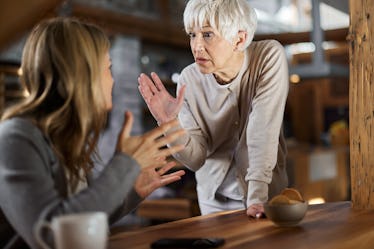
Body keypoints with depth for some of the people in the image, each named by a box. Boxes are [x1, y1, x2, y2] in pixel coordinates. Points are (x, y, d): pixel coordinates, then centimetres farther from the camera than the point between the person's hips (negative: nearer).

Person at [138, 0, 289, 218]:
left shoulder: (269, 57, -15)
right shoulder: (189, 79, -11)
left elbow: (263, 132, -22)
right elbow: (196, 159, -10)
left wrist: (257, 198, -29)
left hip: (268, 193, -2)